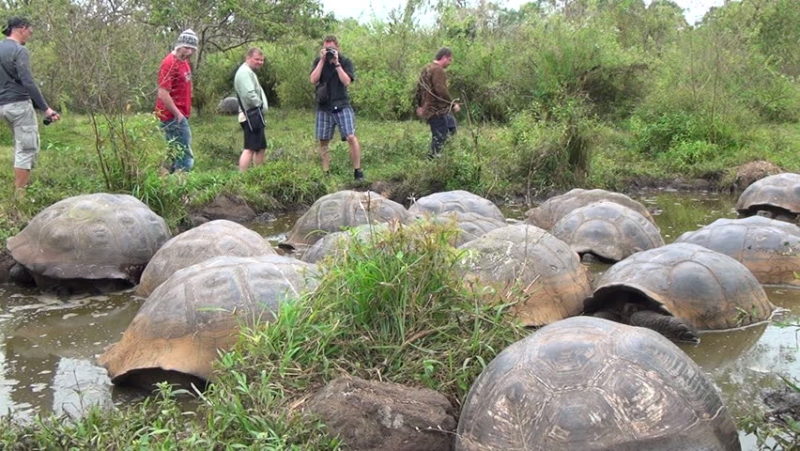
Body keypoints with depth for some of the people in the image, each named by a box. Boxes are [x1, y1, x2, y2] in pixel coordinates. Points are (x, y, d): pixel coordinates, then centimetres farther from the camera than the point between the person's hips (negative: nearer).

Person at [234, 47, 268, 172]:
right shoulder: (244, 72, -14)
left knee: (261, 147, 16)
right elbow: (249, 94, -25)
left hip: (255, 116, 11)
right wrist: (261, 105, -11)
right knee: (250, 148, -14)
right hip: (252, 116, -11)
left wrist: (262, 107, 6)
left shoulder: (249, 72, 21)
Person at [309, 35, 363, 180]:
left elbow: (347, 81, -12)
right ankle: (325, 172, 15)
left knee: (351, 137, -13)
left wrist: (336, 63, -14)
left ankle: (357, 171, -7)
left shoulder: (345, 62, 1)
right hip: (323, 107, 3)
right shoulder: (318, 61, 7)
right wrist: (322, 61, -11)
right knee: (323, 141, 5)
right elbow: (313, 80, -8)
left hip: (342, 106, -2)